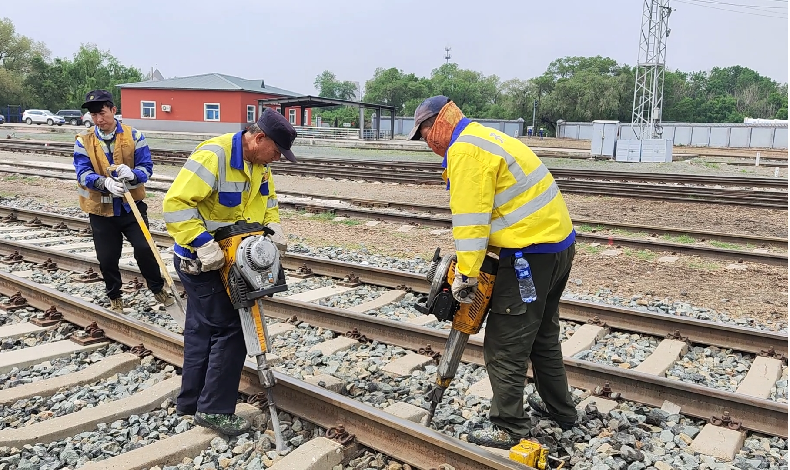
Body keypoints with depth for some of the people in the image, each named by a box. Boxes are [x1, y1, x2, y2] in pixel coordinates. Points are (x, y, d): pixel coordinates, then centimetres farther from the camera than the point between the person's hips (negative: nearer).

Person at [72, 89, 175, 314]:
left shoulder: (134, 136, -3)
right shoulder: (83, 141, -1)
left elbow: (147, 167, -7)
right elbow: (83, 174, -10)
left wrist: (132, 174, -30)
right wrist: (105, 182, -31)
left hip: (132, 205, -1)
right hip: (101, 208, 1)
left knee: (144, 248, -8)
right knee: (107, 257, 7)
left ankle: (158, 288, 16)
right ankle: (114, 297, 30)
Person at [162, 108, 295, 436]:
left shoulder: (258, 162, 2)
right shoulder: (213, 156, -26)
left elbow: (267, 199, 17)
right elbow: (176, 204, -29)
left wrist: (274, 228, -1)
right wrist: (203, 244, -34)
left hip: (227, 259, 9)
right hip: (201, 261, -9)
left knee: (202, 329, 17)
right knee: (230, 329, -7)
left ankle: (190, 402, 30)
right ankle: (214, 409, 6)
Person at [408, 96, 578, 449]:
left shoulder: (464, 149, -14)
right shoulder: (485, 139, 18)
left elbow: (471, 216, -20)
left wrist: (466, 274, -16)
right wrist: (473, 262, 13)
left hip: (532, 254, -11)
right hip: (559, 245, 11)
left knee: (504, 347, 0)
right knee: (543, 334, 24)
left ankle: (509, 430, 11)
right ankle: (559, 408, 38)